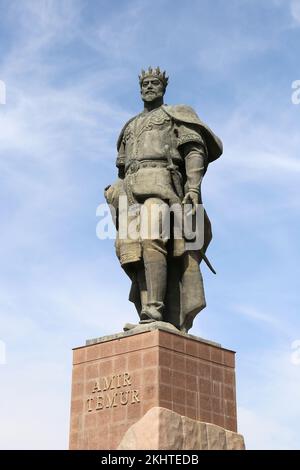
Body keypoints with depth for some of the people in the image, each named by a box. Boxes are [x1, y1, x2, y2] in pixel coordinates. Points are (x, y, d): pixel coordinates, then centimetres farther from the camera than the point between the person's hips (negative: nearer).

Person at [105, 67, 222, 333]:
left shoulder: (176, 115, 18)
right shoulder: (130, 127, 35)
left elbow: (195, 149, 3)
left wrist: (194, 187, -13)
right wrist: (116, 199, 15)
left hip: (161, 180, -5)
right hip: (130, 188, 5)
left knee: (152, 239, -28)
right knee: (130, 247, -15)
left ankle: (153, 314, -39)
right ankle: (151, 321, -24)